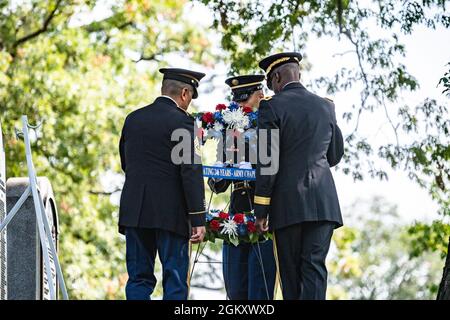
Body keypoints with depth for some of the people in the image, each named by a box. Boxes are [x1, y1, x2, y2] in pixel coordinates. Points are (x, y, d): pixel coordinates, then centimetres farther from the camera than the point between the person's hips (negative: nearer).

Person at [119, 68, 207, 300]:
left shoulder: (133, 118, 11)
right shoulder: (182, 122, -8)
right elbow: (192, 172, -13)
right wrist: (198, 219, -13)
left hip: (134, 211, 5)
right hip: (170, 214, -5)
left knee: (139, 279, 7)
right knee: (175, 281, 0)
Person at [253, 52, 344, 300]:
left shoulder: (272, 107, -4)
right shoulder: (326, 106, 11)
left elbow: (268, 162, -9)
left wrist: (261, 209, -5)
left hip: (288, 202, -3)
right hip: (323, 202, 3)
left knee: (290, 270, 5)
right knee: (315, 266, -2)